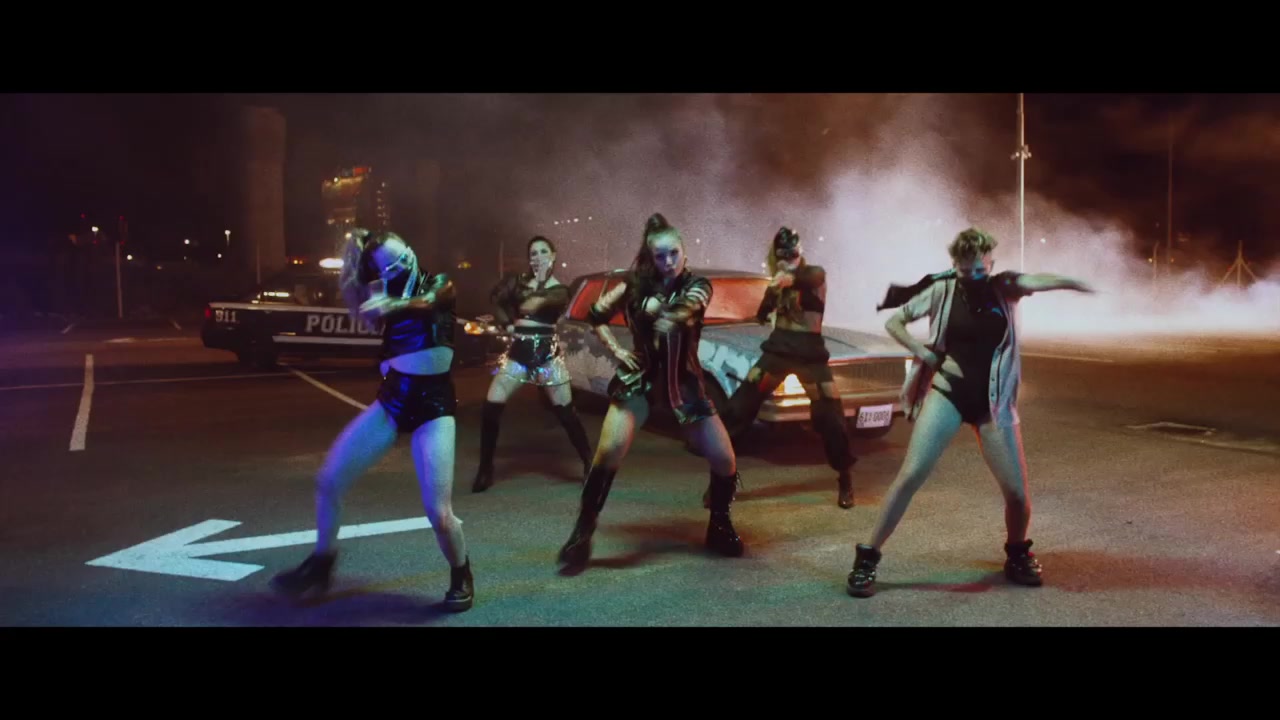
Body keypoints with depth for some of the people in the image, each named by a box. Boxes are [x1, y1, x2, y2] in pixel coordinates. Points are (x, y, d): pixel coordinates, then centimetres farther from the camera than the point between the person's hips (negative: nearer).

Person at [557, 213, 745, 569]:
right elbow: (596, 317, 7)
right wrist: (616, 350, -5)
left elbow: (679, 316, -30)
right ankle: (582, 533, -11)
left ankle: (719, 528, 23)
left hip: (684, 381, 1)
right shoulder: (636, 284, -4)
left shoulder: (697, 286, -7)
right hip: (639, 378, -1)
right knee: (609, 451, -23)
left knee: (725, 460, -3)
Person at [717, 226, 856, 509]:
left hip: (810, 354, -3)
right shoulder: (778, 281, 11)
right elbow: (761, 317, 10)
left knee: (831, 417, -5)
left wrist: (791, 277, -53)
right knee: (738, 409, -6)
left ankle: (845, 481, 16)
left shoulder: (815, 273, -3)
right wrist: (771, 293, -12)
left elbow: (810, 279, -29)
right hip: (777, 350, 4)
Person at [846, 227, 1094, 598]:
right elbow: (893, 321, 5)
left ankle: (1017, 555, 31)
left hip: (992, 401, 1)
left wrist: (1070, 282, -47)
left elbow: (1035, 281, -25)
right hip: (947, 393, -1)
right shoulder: (941, 290, -3)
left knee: (1017, 490, 0)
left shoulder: (1004, 287, -2)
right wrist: (921, 351, -11)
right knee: (910, 476, -11)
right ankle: (867, 559, 0)